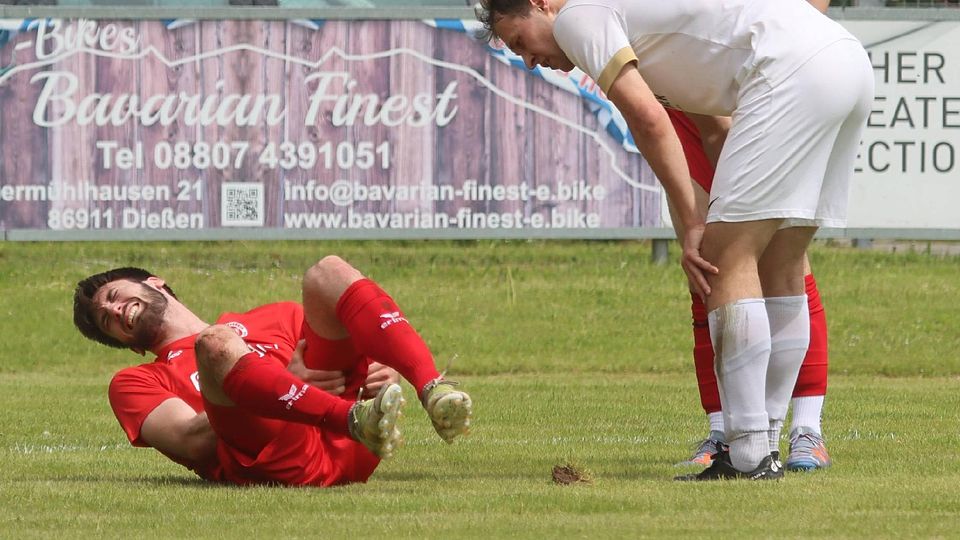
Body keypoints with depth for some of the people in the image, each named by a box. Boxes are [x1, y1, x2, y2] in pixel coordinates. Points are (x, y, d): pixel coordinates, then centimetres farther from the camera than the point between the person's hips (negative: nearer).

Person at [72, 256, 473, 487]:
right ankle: (360, 422, -42)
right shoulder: (134, 384, 28)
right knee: (215, 343, -26)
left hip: (344, 449, 3)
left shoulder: (272, 320, 39)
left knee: (328, 273, -7)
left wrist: (382, 374, 3)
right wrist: (283, 381, -2)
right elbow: (194, 442, 8)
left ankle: (433, 391, -31)